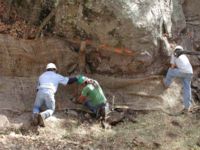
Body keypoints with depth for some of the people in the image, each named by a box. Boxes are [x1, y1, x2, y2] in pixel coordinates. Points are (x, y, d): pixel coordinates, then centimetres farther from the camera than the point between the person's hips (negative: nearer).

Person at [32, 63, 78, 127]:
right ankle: (42, 115, -20)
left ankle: (35, 115, -18)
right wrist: (77, 78, 38)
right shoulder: (57, 76, 22)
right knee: (51, 110, 16)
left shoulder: (41, 76, 31)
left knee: (36, 108, 22)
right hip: (49, 93, -2)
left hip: (40, 93, 2)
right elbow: (68, 80, 24)